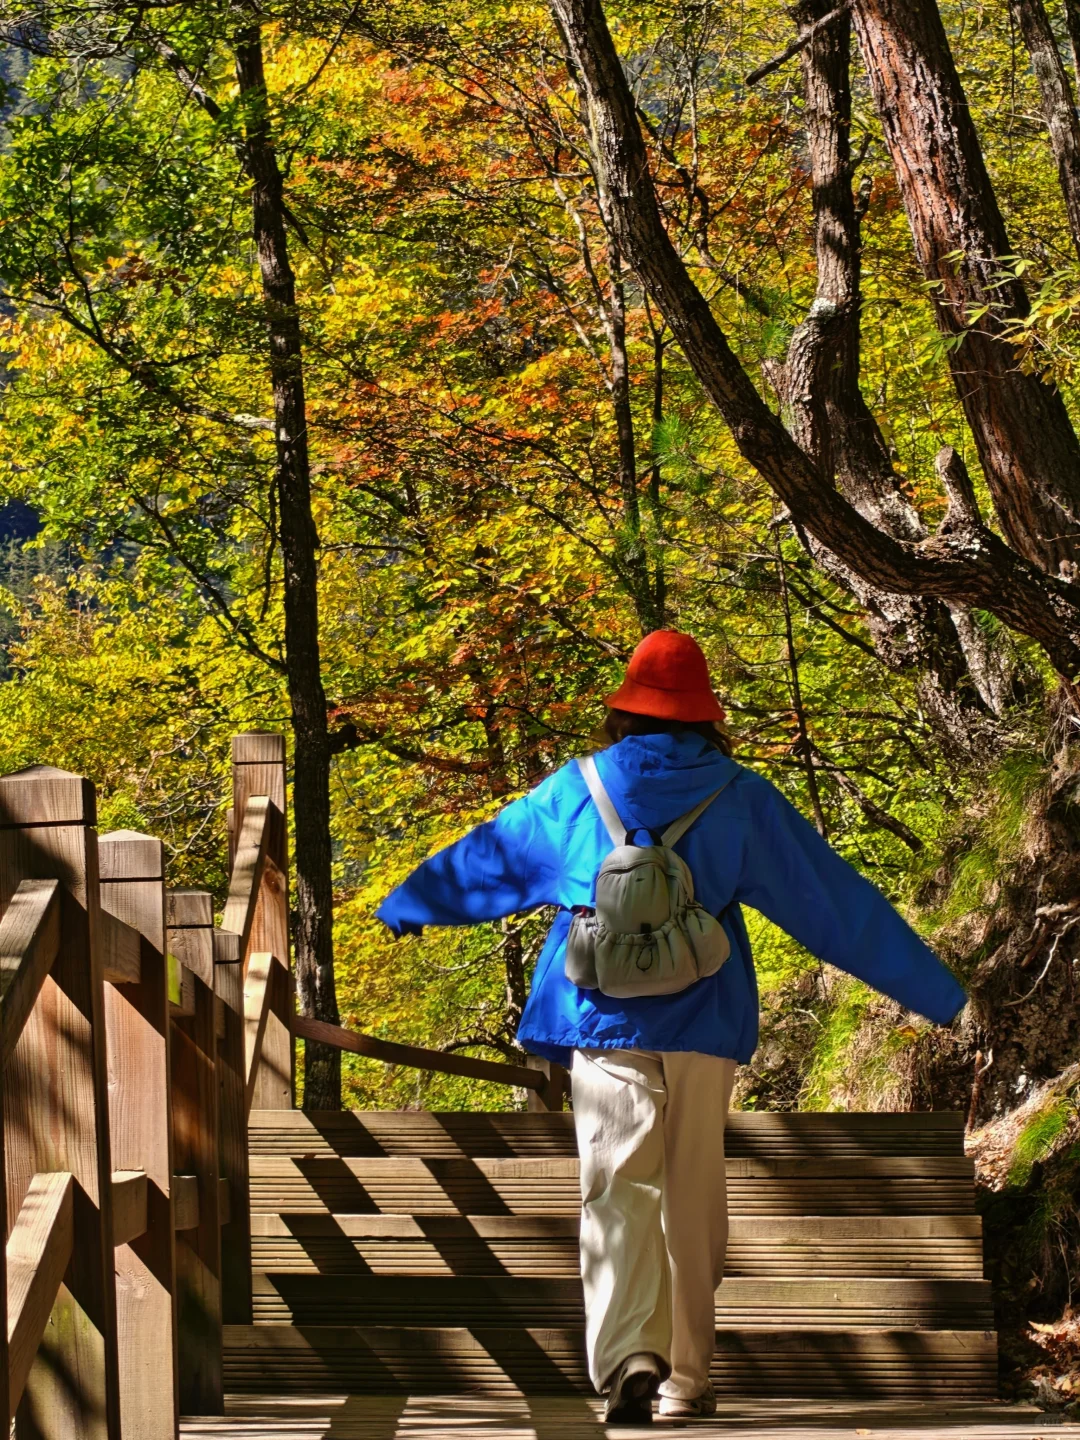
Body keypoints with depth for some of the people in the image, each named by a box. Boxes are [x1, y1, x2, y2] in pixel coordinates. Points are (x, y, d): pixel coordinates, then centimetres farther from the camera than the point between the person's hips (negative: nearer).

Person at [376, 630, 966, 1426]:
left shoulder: (577, 790, 5)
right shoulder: (741, 798, 4)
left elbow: (485, 858, 20)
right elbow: (833, 897, 7)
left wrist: (406, 906, 40)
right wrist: (932, 989, 13)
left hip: (606, 1024, -1)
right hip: (704, 1027, 1)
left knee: (618, 1192, -8)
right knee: (693, 1204, 10)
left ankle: (630, 1353, -28)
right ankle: (687, 1378, 15)